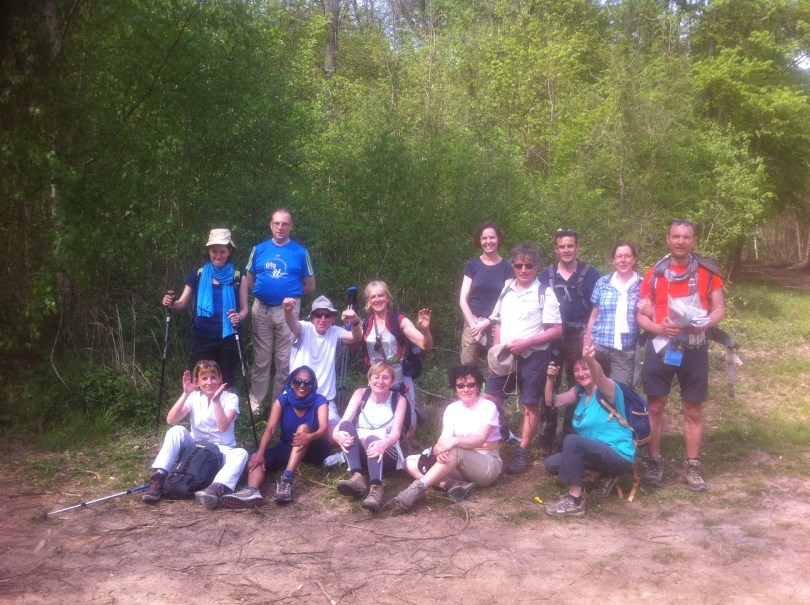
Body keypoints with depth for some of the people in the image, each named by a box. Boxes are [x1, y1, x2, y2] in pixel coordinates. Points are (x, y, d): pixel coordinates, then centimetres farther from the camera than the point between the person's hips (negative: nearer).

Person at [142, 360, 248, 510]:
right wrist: (185, 394, -24)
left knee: (241, 453, -33)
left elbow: (223, 427, -23)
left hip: (221, 450, -2)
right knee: (176, 431, -25)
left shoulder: (230, 398, -6)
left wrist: (216, 400, -32)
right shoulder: (194, 397, 0)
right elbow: (171, 420, -16)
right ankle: (158, 478, -26)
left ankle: (217, 489, -57)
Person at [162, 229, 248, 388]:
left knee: (225, 383, 9)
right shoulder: (197, 275, 3)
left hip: (227, 339, -1)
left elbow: (244, 309, 4)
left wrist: (238, 317, -19)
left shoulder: (238, 277, 0)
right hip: (201, 338, 1)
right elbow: (183, 303, 9)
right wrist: (171, 304, -13)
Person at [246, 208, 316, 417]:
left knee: (285, 362, 3)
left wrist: (290, 294, 4)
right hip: (261, 310, 1)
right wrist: (265, 291, 3)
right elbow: (249, 280, 11)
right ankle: (256, 406, 12)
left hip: (288, 311, -1)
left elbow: (310, 285, 7)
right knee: (261, 361, 6)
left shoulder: (301, 252, 2)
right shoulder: (259, 250, 6)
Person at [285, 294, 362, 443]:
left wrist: (355, 322, -42)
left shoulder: (335, 333, 1)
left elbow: (356, 338, -17)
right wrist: (288, 311, -54)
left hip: (325, 399, 2)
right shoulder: (304, 329, -5)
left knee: (334, 436, -13)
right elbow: (292, 324, -28)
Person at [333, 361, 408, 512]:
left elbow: (396, 432, -16)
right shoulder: (360, 394, 1)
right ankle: (357, 477, -43)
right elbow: (342, 424, -11)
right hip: (360, 452, 2)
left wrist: (383, 444, -41)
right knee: (346, 425, -27)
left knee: (372, 439, -36)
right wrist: (338, 435, -38)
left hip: (386, 454, -2)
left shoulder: (399, 399, -2)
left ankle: (376, 489, -58)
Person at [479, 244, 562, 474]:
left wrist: (526, 343, -18)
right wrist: (496, 351, 8)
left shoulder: (545, 293, -8)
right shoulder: (507, 290, 10)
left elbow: (557, 330, -12)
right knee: (489, 399, 2)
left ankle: (523, 451, 15)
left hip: (532, 357, -5)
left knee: (530, 405, 4)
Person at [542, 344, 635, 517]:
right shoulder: (579, 392, 8)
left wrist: (591, 360, -61)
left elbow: (599, 377, -38)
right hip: (599, 453, 9)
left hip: (619, 455, -9)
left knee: (572, 440, -29)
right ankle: (606, 476, 10)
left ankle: (575, 502, -24)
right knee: (551, 464, 2)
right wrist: (550, 378, -15)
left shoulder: (608, 389, -14)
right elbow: (551, 402, 3)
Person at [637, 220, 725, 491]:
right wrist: (658, 327, -15)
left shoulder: (708, 271, 1)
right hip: (660, 347, 0)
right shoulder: (655, 273, 3)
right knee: (655, 407, 3)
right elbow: (641, 314, 5)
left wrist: (704, 324, -18)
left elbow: (719, 309, 3)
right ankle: (655, 462, 15)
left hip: (694, 349, 0)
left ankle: (692, 467, 16)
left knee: (693, 410, 6)